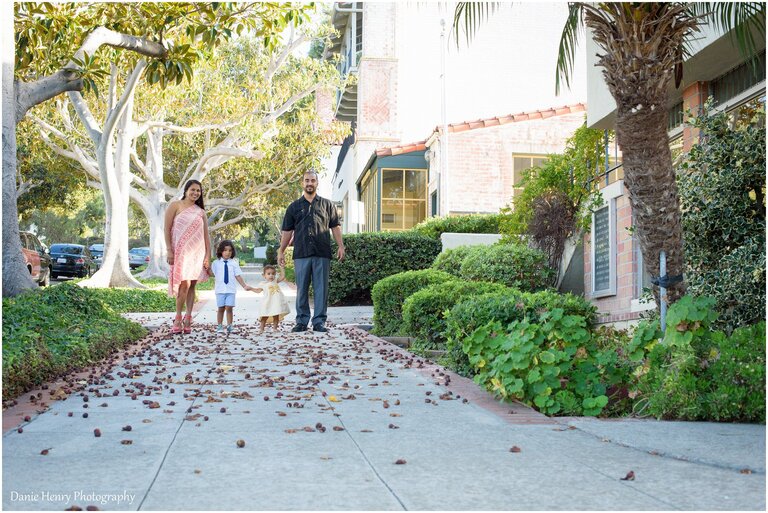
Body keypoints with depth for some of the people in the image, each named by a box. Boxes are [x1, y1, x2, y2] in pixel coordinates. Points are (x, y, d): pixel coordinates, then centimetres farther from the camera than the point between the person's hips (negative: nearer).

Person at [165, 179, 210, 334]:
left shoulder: (201, 212, 16)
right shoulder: (175, 206, 4)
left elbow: (206, 236, 14)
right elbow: (167, 229, -1)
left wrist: (208, 256, 5)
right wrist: (169, 251, -9)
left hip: (197, 252, 4)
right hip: (180, 251, -4)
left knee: (192, 286, 4)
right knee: (184, 284, -16)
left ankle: (188, 319, 8)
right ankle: (178, 319, -6)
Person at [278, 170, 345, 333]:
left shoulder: (327, 204, 12)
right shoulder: (294, 207, 12)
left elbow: (335, 227, 10)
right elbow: (287, 231, 12)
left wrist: (341, 246, 0)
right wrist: (281, 251, 7)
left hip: (322, 254, 0)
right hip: (301, 254, 1)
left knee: (321, 288, 0)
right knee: (301, 289, 3)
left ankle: (319, 321, 5)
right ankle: (301, 321, 10)